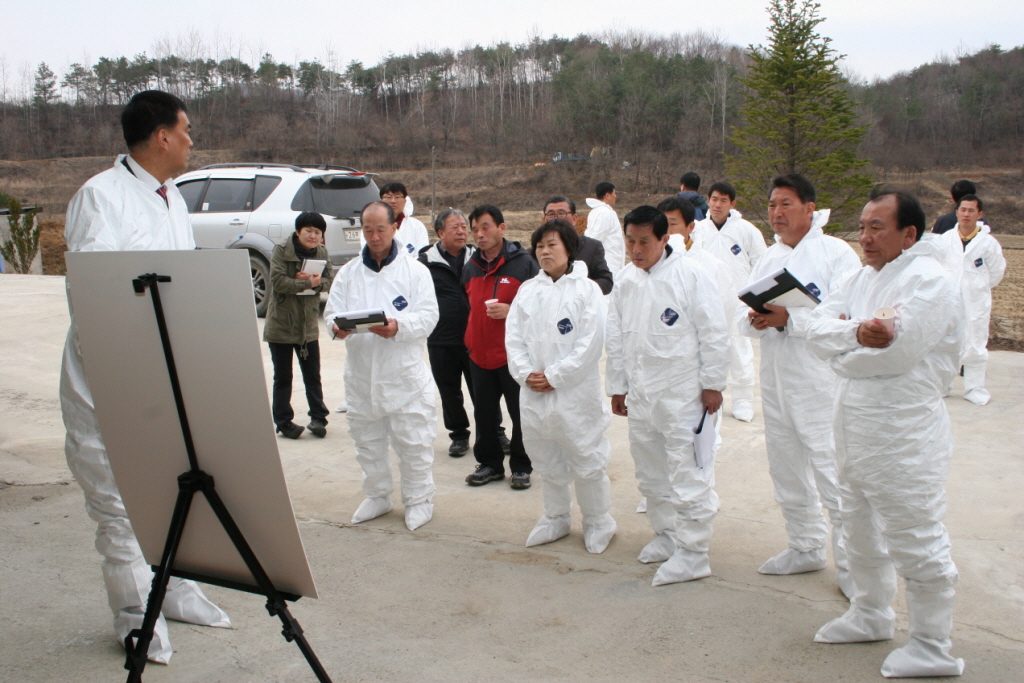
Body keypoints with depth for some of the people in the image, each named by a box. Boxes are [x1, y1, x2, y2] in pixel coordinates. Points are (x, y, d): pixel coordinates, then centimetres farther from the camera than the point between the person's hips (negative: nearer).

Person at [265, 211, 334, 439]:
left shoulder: (322, 253, 4)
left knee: (313, 375, 9)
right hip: (281, 324, -3)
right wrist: (307, 283, -25)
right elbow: (277, 281, -20)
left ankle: (318, 418, 17)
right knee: (283, 377, 6)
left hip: (309, 324, 4)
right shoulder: (281, 251, -10)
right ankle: (283, 422, 15)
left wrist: (317, 282, -24)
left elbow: (329, 281, -3)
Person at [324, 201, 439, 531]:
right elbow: (331, 310, 4)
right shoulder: (348, 272, 10)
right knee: (367, 441, 14)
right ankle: (377, 496, 31)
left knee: (413, 442, 2)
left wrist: (399, 327, -26)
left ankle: (419, 499, 18)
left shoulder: (415, 270, 1)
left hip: (405, 374, -3)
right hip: (361, 374, 4)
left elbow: (428, 315, -7)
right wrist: (337, 327, -19)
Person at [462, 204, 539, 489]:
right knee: (484, 413, 11)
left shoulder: (523, 263, -7)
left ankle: (521, 466, 18)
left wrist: (510, 310, -21)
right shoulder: (470, 267, 11)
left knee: (521, 414, 4)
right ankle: (489, 463, 25)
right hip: (480, 355, 5)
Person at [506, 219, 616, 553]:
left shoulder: (587, 289, -4)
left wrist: (555, 376, -14)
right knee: (547, 461, 15)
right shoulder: (527, 290, 10)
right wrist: (526, 373, -9)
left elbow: (591, 343, -12)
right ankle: (556, 517, 32)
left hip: (576, 393, -4)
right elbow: (513, 336, 6)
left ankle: (597, 521, 20)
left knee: (586, 460, 2)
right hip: (534, 392, 5)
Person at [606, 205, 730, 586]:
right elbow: (616, 337, 15)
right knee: (650, 474, 15)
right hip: (641, 394, 6)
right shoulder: (625, 280, 8)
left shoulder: (690, 276, -10)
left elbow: (714, 333, -8)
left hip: (683, 393, -6)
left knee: (687, 475, -3)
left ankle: (692, 553, 6)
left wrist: (713, 384, -8)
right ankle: (666, 535, 32)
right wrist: (617, 386, 16)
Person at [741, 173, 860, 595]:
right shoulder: (768, 258, 14)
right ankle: (807, 548, 33)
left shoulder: (837, 253, -8)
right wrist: (755, 319, -12)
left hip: (821, 382, -7)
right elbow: (748, 315, 11)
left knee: (833, 476, -6)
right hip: (775, 381, 7)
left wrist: (788, 319, -27)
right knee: (786, 471, 16)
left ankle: (851, 564, 7)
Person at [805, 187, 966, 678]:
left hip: (903, 436, -9)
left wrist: (841, 350, -9)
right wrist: (857, 332, -20)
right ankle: (870, 615, 41)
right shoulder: (863, 276, 11)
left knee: (915, 541, 1)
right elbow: (816, 329, -1)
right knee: (861, 530, 22)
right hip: (857, 428, 9)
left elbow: (893, 352, -25)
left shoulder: (928, 281, -15)